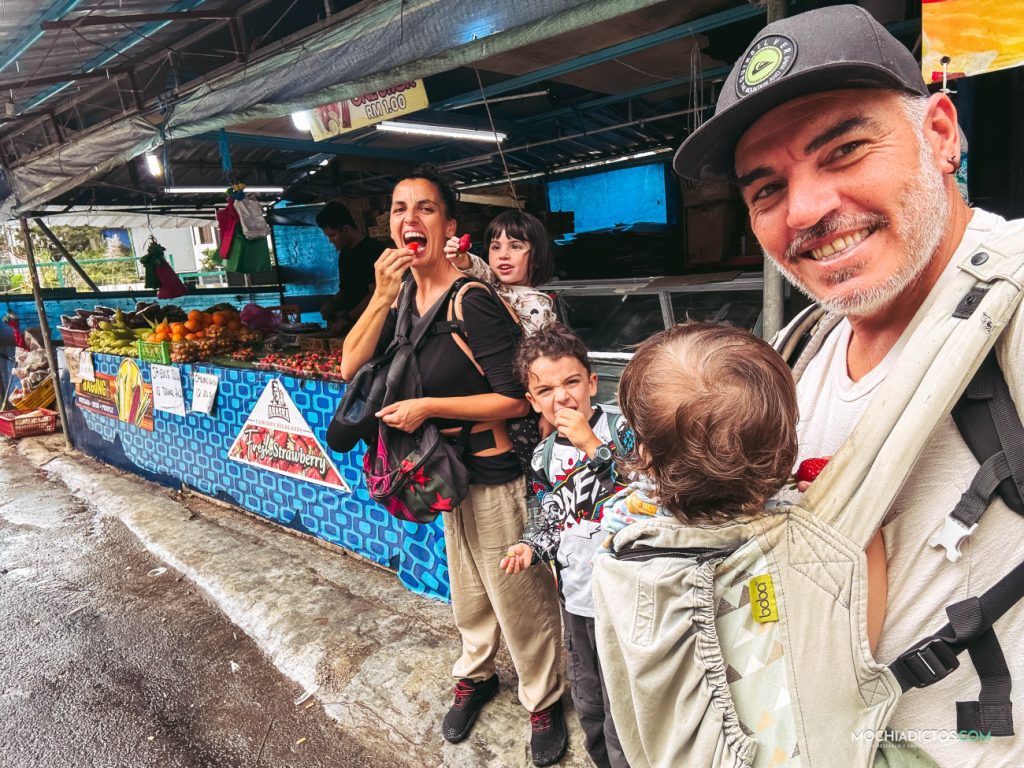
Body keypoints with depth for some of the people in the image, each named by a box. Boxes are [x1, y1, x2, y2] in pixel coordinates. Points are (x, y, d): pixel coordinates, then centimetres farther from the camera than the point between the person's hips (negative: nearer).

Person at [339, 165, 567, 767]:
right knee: (467, 588, 26)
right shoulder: (404, 297, 0)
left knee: (518, 595, 10)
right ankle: (476, 675, 51)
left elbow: (516, 399, -26)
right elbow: (351, 368, -7)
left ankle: (544, 700, 36)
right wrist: (382, 297, -19)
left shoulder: (474, 301, -23)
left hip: (495, 473, -7)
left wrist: (428, 407, -25)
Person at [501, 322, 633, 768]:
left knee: (621, 720, 9)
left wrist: (592, 445, -27)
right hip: (575, 597, 5)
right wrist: (531, 548, -9)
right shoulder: (544, 457, 0)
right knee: (588, 706, 24)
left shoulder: (622, 432, -14)